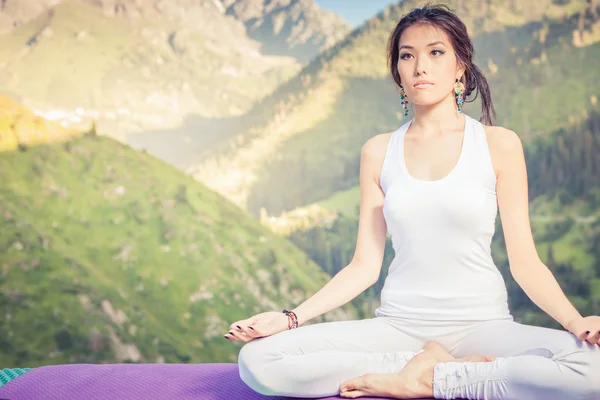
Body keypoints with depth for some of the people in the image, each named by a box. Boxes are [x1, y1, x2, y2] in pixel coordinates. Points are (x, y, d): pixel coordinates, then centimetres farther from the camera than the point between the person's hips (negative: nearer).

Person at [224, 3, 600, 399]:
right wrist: (291, 318, -5)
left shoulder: (499, 145, 2)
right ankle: (447, 367, -11)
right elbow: (365, 266, 7)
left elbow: (524, 262, 1)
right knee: (258, 361, -21)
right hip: (397, 325, 2)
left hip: (480, 324, -2)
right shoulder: (379, 152, 8)